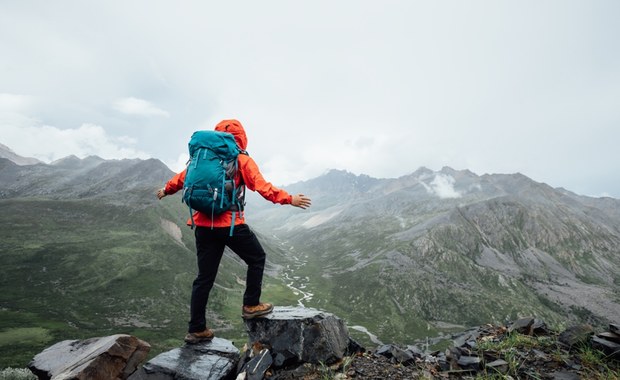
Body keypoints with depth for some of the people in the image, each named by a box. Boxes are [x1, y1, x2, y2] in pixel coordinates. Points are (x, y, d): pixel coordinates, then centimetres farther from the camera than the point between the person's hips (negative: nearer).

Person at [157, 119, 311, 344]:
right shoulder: (242, 160, -3)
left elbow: (183, 177, 21)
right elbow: (262, 187, -13)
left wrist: (166, 191, 38)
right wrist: (289, 199, -9)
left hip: (203, 224, 6)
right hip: (231, 224, -5)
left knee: (205, 276, 13)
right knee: (257, 259, 17)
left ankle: (196, 330, 21)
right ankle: (251, 305, 22)